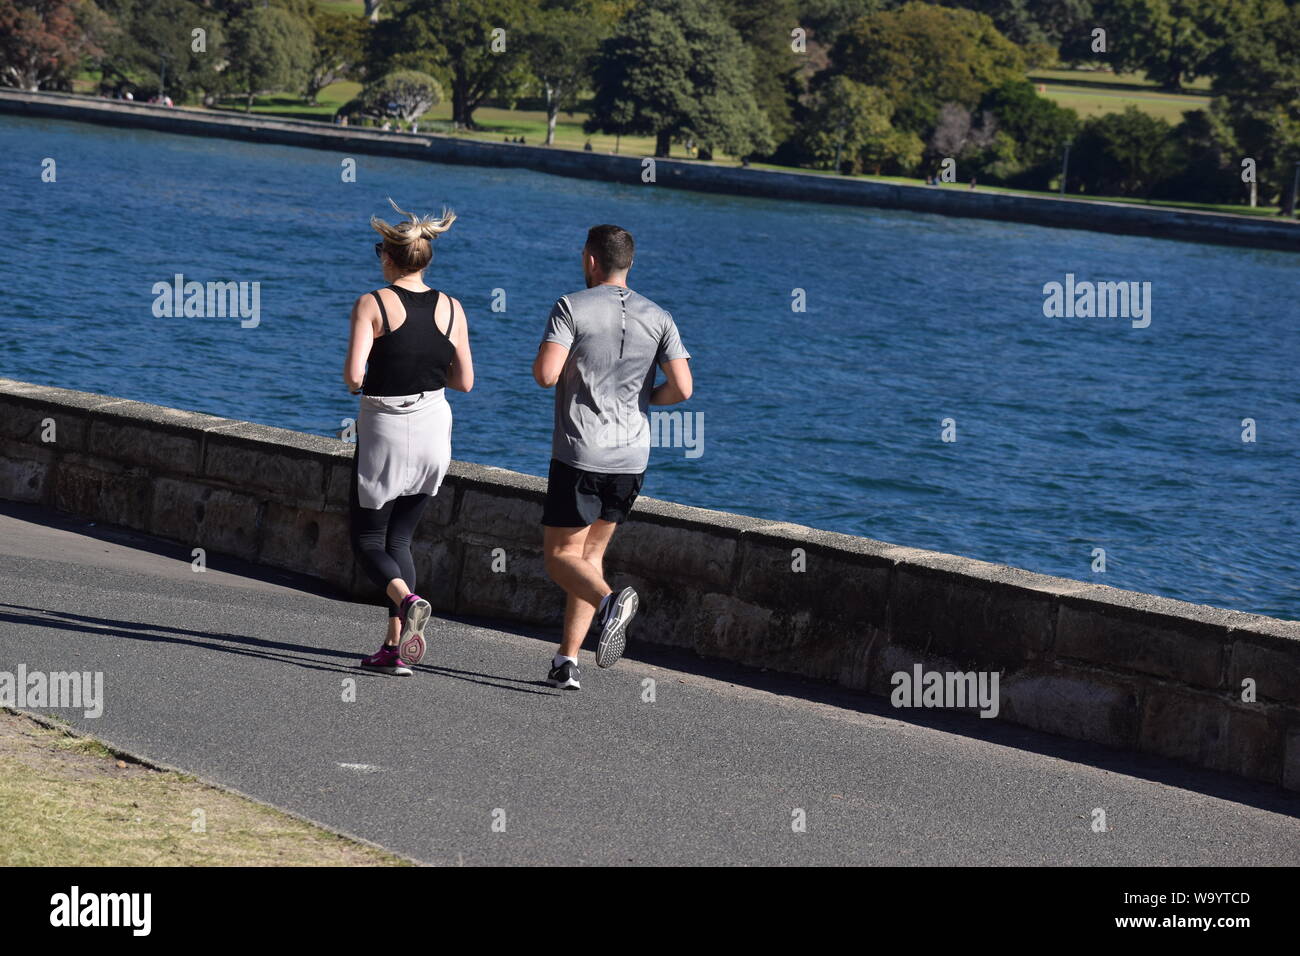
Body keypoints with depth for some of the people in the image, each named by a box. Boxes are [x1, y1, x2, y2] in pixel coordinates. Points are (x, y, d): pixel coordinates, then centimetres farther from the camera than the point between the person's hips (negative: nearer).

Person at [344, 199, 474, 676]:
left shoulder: (372, 305, -12)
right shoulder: (450, 309, 0)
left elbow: (353, 375, -19)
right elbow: (464, 381, 4)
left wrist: (354, 380, 4)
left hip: (383, 431, -4)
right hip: (434, 430, 4)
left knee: (368, 540, 9)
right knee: (399, 538, 16)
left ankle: (406, 599, -22)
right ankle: (395, 647, 7)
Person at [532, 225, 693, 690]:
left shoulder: (572, 308, -7)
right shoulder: (658, 318, 5)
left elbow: (546, 374, -18)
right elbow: (682, 388, -4)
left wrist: (541, 361, 7)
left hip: (581, 455, -5)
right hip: (632, 458, 5)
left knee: (560, 556, 3)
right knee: (590, 554, 16)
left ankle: (609, 602, -29)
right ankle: (566, 661, 10)